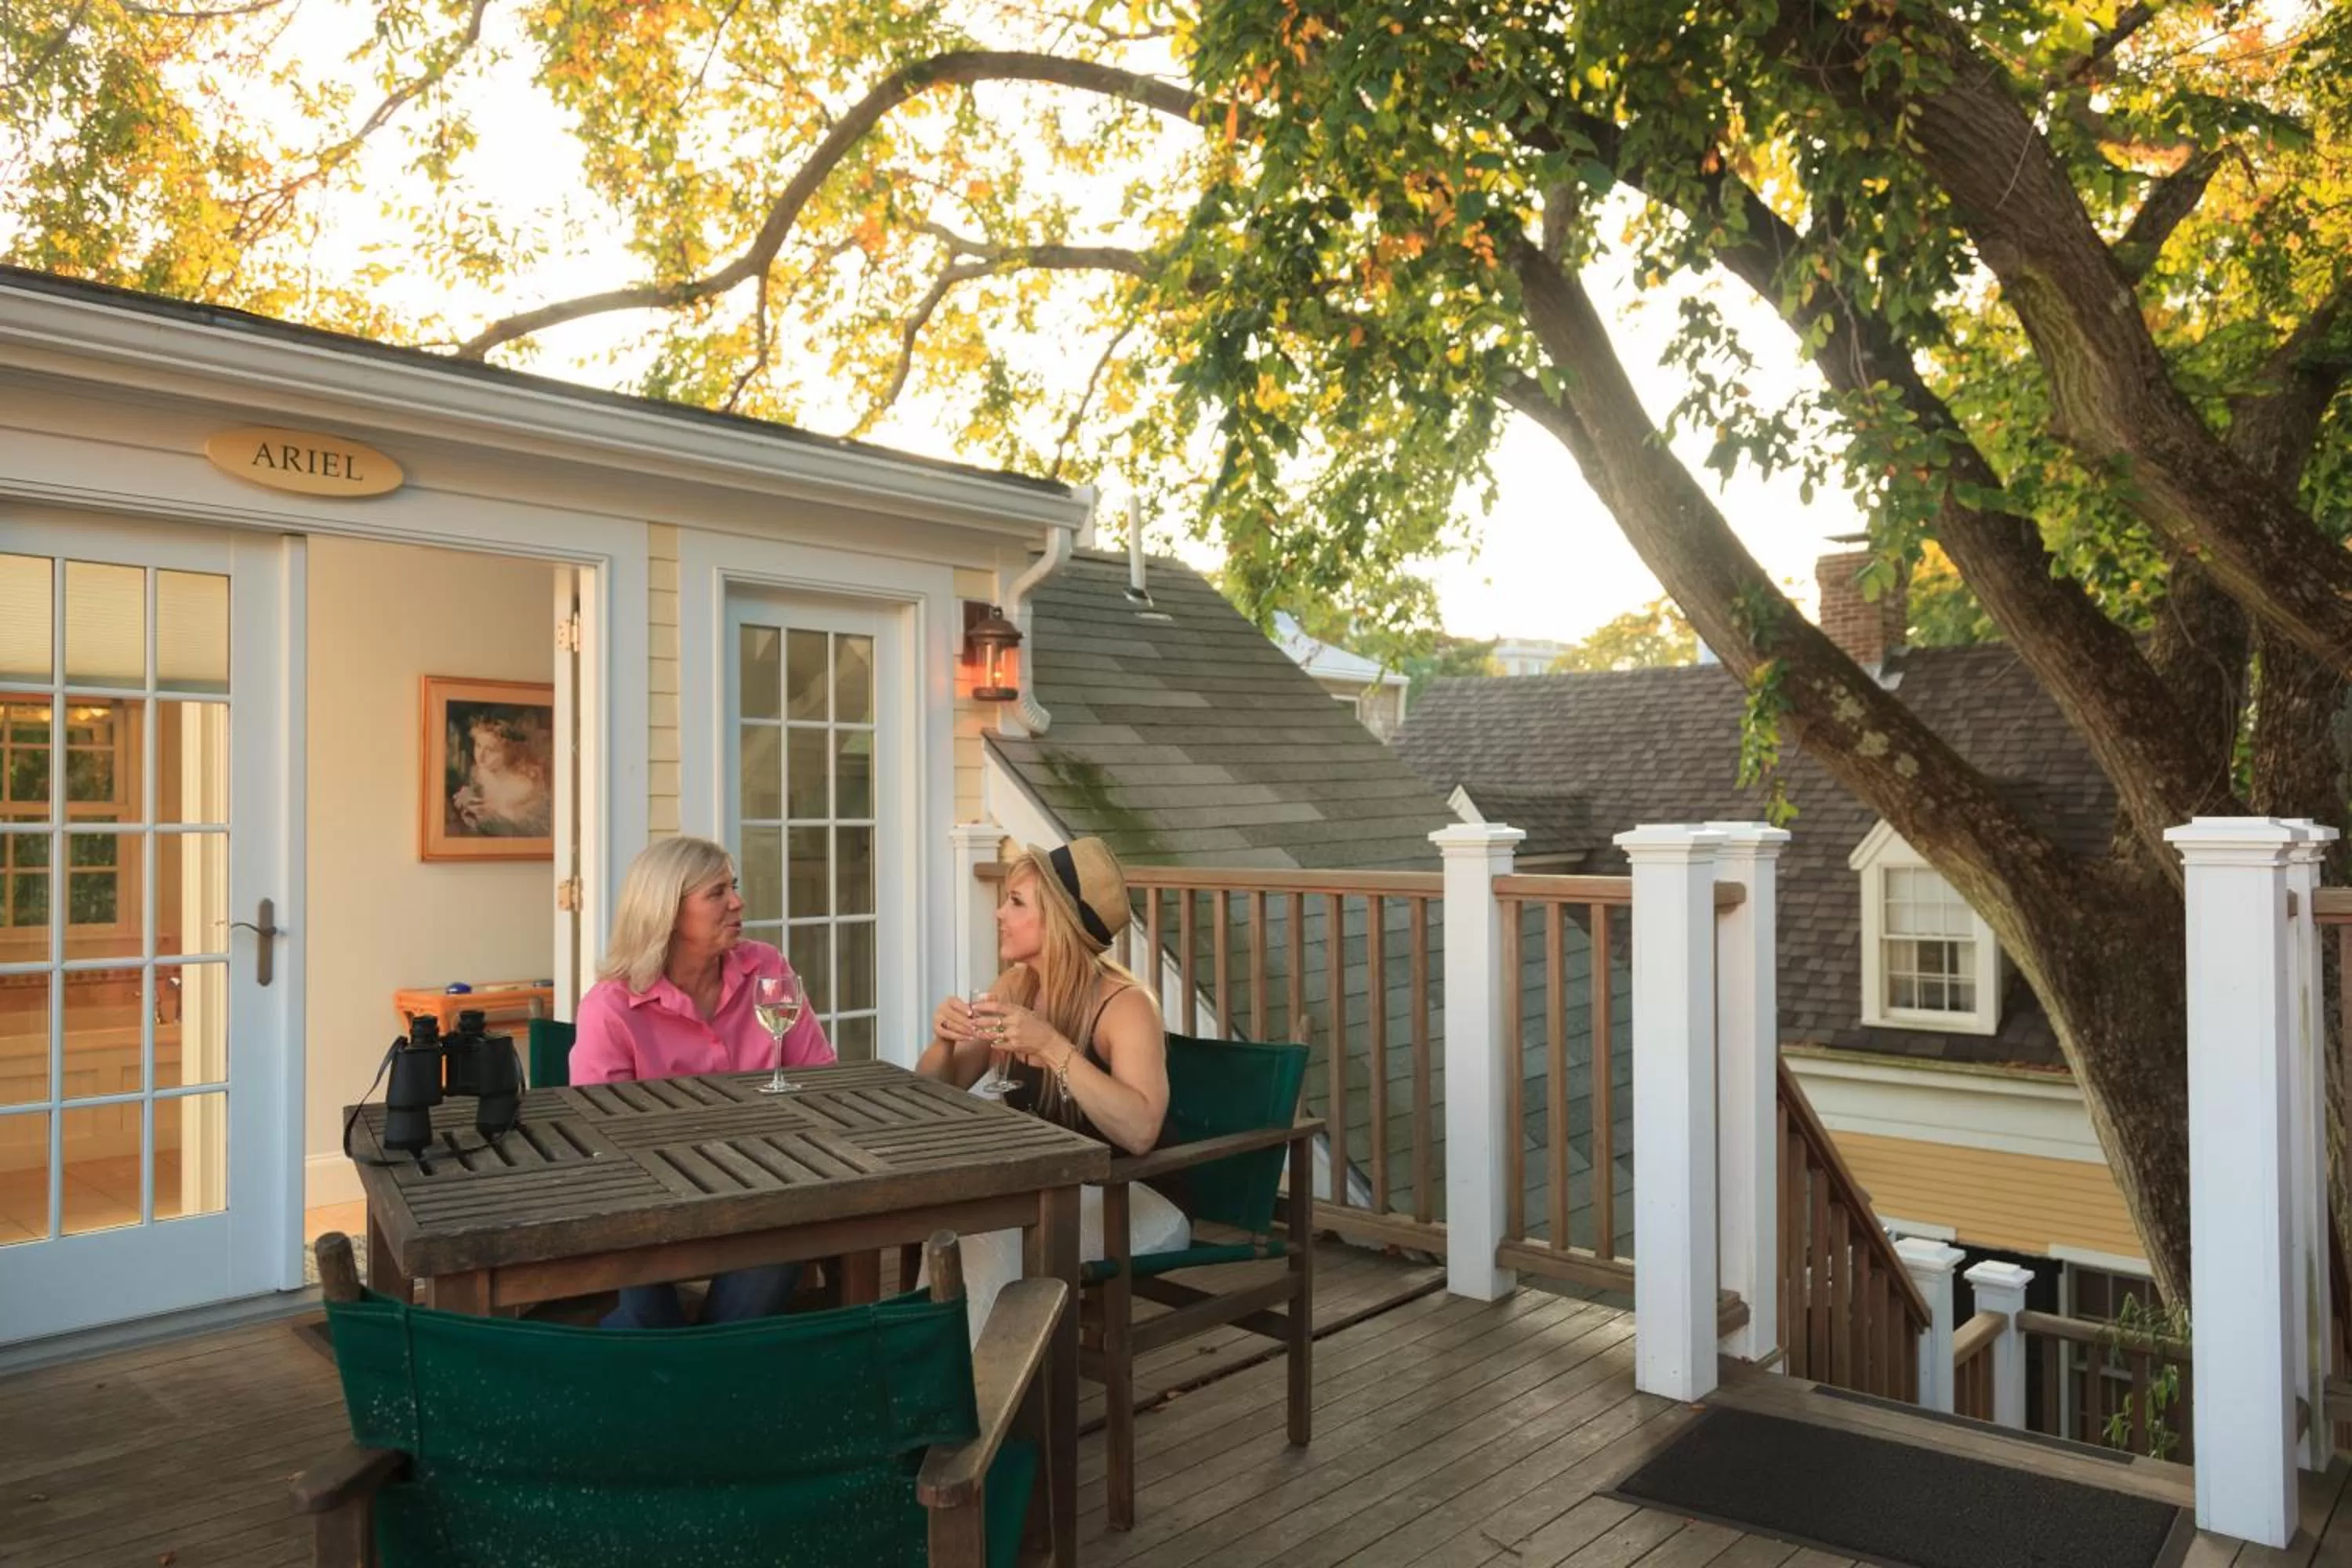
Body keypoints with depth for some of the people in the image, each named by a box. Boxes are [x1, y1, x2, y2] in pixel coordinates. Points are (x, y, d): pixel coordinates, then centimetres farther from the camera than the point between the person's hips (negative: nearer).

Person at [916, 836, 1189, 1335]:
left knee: (989, 1242, -29)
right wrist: (944, 1040, -15)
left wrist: (1052, 1046, -37)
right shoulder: (1015, 986, 1)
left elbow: (1139, 1132, -33)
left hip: (1124, 1199, -6)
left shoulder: (1125, 1005, -19)